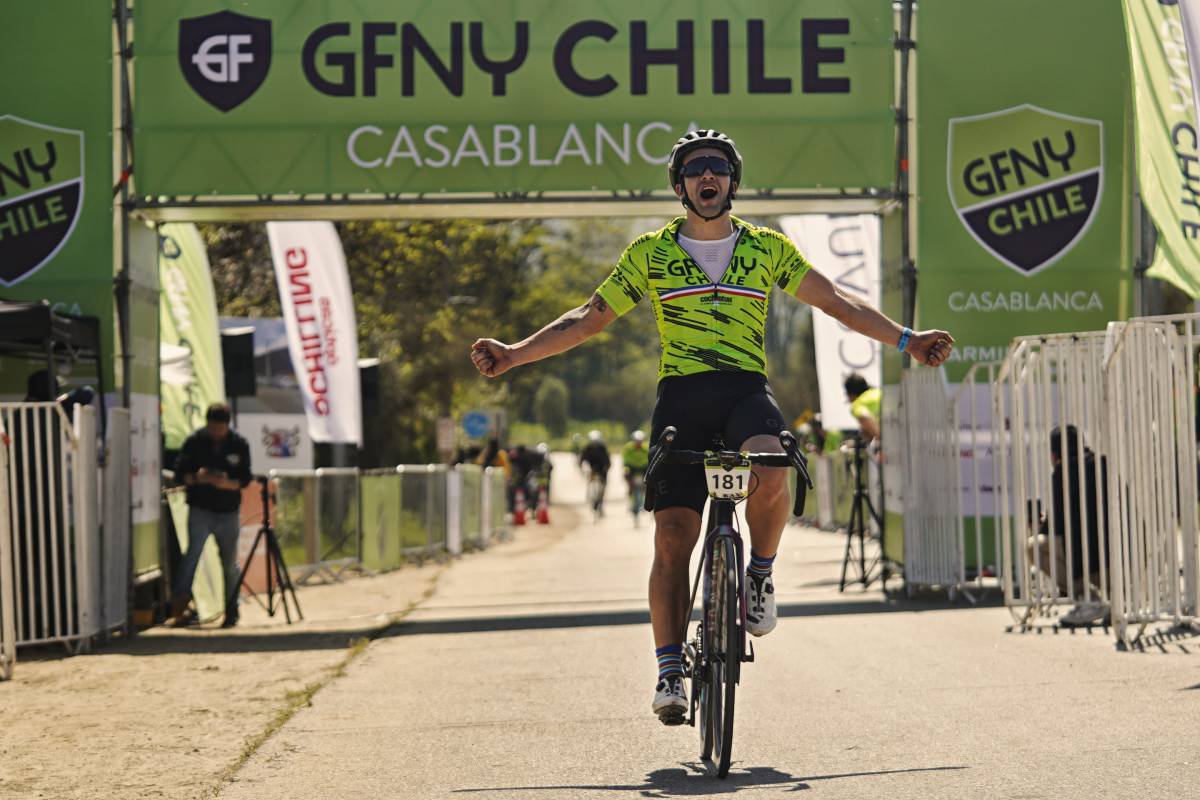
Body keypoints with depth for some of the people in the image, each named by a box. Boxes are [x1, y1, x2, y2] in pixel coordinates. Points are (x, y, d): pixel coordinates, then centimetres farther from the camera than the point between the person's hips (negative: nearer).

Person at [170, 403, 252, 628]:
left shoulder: (239, 445, 0)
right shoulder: (194, 442, -3)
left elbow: (245, 478, -1)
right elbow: (179, 473, -2)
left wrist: (227, 483, -22)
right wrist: (197, 478, -23)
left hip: (228, 512, 2)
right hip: (200, 510, -2)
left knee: (230, 563, 10)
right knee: (193, 551, -21)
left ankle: (231, 612, 21)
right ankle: (180, 604, -28)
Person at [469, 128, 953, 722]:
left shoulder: (767, 247, 12)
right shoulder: (650, 253, 11)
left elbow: (836, 304, 13)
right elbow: (587, 320, 12)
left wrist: (906, 340, 4)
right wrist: (512, 354, 2)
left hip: (747, 390, 0)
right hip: (681, 395, 1)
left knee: (770, 472, -34)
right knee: (672, 537, -10)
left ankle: (761, 573, -6)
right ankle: (670, 670, -2)